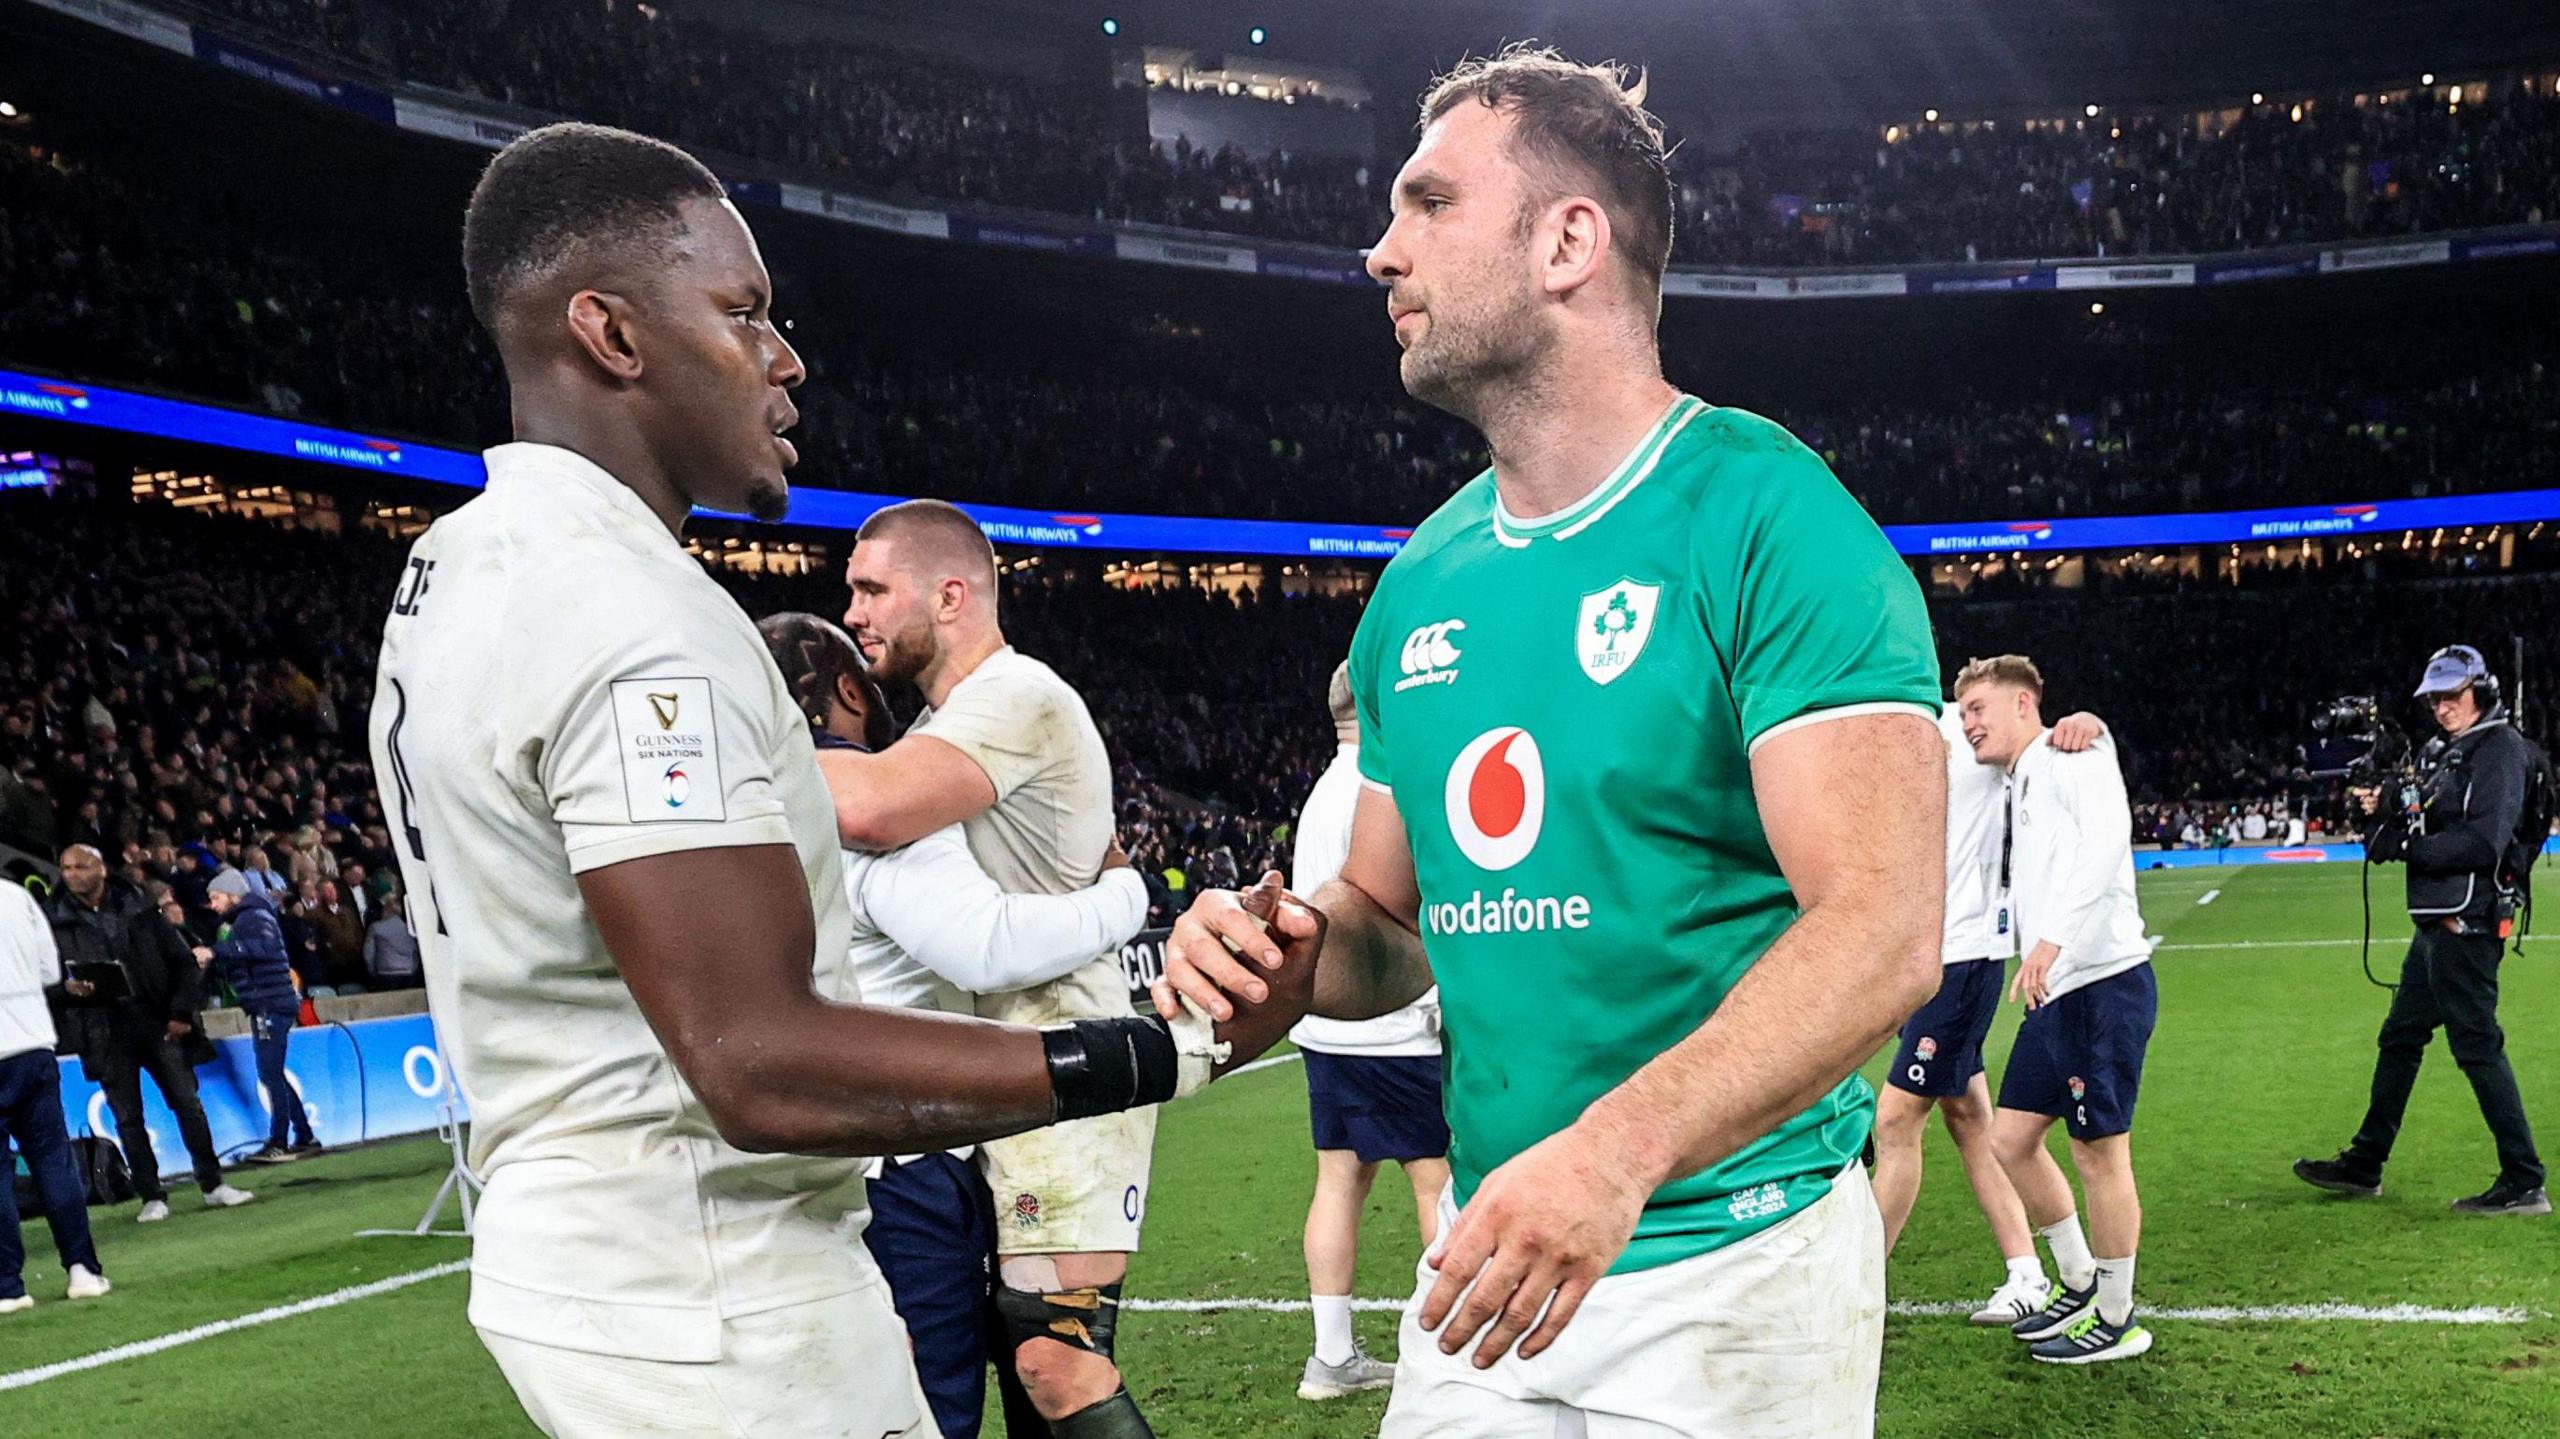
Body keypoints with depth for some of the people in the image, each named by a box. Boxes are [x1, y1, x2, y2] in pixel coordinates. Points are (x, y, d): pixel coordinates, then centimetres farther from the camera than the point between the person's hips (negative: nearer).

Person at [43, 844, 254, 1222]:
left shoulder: (139, 909, 4)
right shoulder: (54, 918, 2)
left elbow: (184, 961, 6)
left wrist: (182, 1012, -2)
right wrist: (66, 987, -17)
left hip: (157, 1020, 1)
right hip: (105, 1031, -1)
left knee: (188, 1103, 4)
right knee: (128, 1116, 2)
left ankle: (213, 1184, 15)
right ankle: (152, 1197, 11)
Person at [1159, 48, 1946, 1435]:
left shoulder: (1769, 523, -13)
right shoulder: (1422, 587, 7)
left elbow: (1882, 931, -21)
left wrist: (1617, 1148, -33)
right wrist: (1282, 945, -7)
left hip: (1730, 1265, -6)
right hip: (1491, 1254, 6)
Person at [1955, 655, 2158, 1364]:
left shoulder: (2069, 756, -8)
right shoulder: (2018, 785, 20)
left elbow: (2106, 839, -26)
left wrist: (2052, 937, -34)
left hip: (2106, 982, -9)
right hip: (2056, 993, 9)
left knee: (2099, 1152, -1)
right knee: (2010, 1140, 10)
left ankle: (2117, 1321, 13)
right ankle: (2079, 1284, 26)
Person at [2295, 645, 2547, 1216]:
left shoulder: (2500, 749, -11)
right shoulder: (2445, 752, 17)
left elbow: (2484, 843, -22)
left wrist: (2406, 845, -17)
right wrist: (2383, 811, 0)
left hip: (2467, 926, -10)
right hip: (2437, 925, 10)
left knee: (2478, 1046, -7)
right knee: (2399, 1039, 15)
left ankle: (2524, 1185, -1)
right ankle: (2364, 1165, 25)